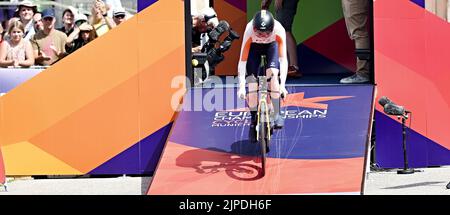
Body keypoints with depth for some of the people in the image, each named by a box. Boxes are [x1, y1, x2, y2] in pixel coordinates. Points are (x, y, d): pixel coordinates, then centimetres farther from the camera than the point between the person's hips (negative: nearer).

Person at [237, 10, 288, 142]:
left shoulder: (279, 30, -37)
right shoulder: (249, 30, -38)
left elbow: (283, 58, -35)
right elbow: (242, 60, -35)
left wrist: (282, 84, -42)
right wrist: (241, 86, -40)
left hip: (272, 46, 0)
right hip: (254, 47, 0)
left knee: (273, 72, -26)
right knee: (252, 80, -12)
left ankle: (276, 114, -17)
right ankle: (253, 120, 3)